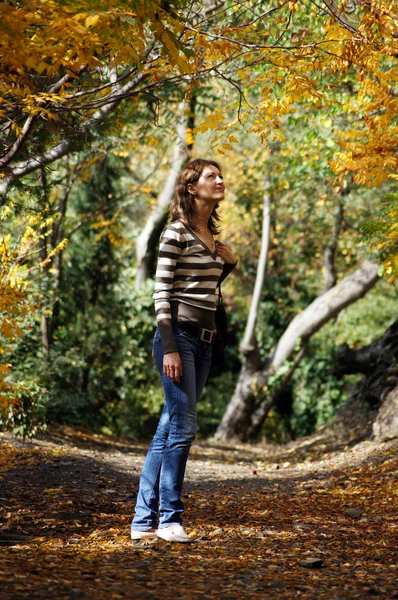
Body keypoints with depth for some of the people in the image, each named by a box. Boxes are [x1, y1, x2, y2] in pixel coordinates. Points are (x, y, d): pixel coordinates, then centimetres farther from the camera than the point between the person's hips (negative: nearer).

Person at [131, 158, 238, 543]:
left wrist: (228, 264, 8)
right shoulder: (176, 233, -8)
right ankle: (169, 519, -2)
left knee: (168, 430, 8)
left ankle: (143, 521, 11)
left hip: (204, 340, 8)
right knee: (182, 427, -10)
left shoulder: (211, 234, 16)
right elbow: (162, 292, -12)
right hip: (179, 335, -8)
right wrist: (169, 348, -17)